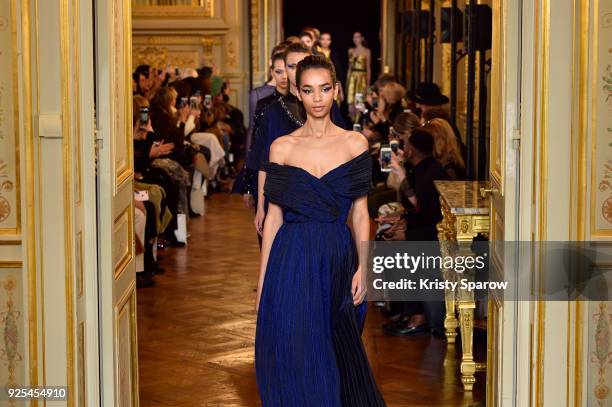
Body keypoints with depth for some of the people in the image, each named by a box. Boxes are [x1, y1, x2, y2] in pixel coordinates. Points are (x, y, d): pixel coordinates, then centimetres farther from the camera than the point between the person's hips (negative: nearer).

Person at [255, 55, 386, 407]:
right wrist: (263, 280, 1)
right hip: (294, 260, 0)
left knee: (338, 351, 9)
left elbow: (360, 212, 3)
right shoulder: (282, 147, 3)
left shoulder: (355, 144, 4)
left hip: (338, 260, 1)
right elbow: (274, 216, 4)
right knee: (295, 355, -2)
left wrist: (363, 267, -8)